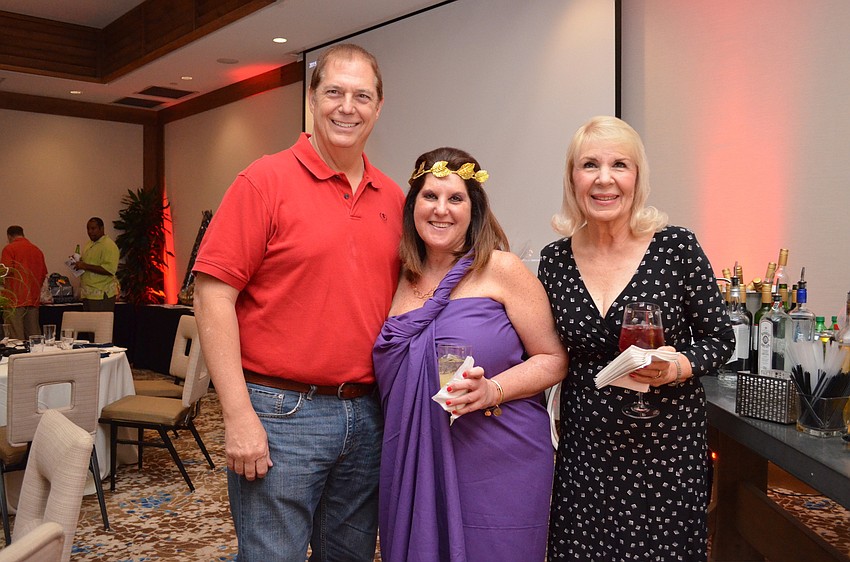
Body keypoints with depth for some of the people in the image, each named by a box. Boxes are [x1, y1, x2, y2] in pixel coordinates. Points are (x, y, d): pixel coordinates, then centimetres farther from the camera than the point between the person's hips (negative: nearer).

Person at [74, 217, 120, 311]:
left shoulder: (109, 245, -12)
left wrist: (86, 266, -21)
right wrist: (78, 262, 8)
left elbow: (109, 270, -22)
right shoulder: (89, 244, 18)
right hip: (87, 293, 9)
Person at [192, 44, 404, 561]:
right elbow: (213, 294, -12)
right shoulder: (266, 180, -7)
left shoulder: (393, 198, 8)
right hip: (280, 415, -5)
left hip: (368, 416, 5)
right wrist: (240, 416, -15)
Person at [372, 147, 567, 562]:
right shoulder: (400, 281, 8)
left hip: (498, 471, -4)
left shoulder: (501, 270, -6)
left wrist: (492, 390, -19)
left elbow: (553, 359, -6)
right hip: (414, 470, 4)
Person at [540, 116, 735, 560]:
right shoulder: (554, 260, -1)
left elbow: (719, 339, -2)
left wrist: (677, 367, -20)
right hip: (584, 452, 3)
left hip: (668, 448, -2)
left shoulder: (677, 248, -10)